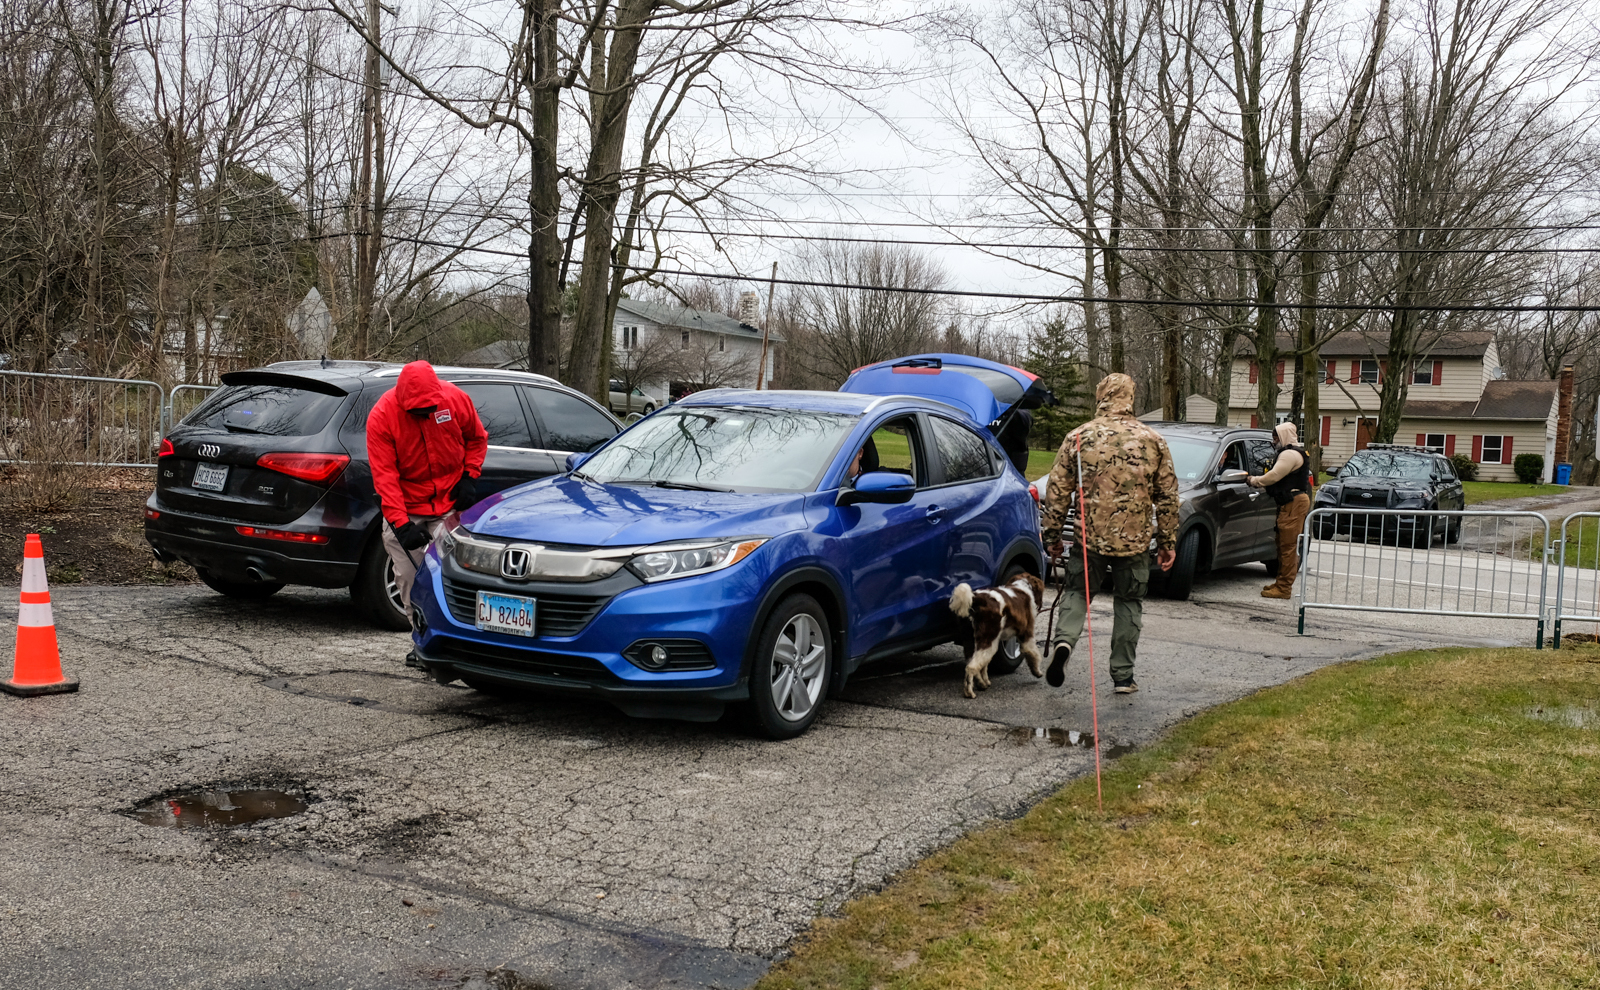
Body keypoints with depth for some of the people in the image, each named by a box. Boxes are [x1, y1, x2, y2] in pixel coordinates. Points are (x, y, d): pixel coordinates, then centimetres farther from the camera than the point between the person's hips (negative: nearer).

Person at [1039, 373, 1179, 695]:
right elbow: (1167, 497, 5)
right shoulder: (1153, 441, 3)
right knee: (1129, 603, 13)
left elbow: (1057, 490, 0)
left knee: (1077, 593, 14)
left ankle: (1064, 641, -14)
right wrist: (1168, 542, 13)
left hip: (1089, 536, -1)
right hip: (1135, 540, 1)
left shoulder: (1079, 437, 0)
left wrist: (1053, 535, 9)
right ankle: (1123, 675, 15)